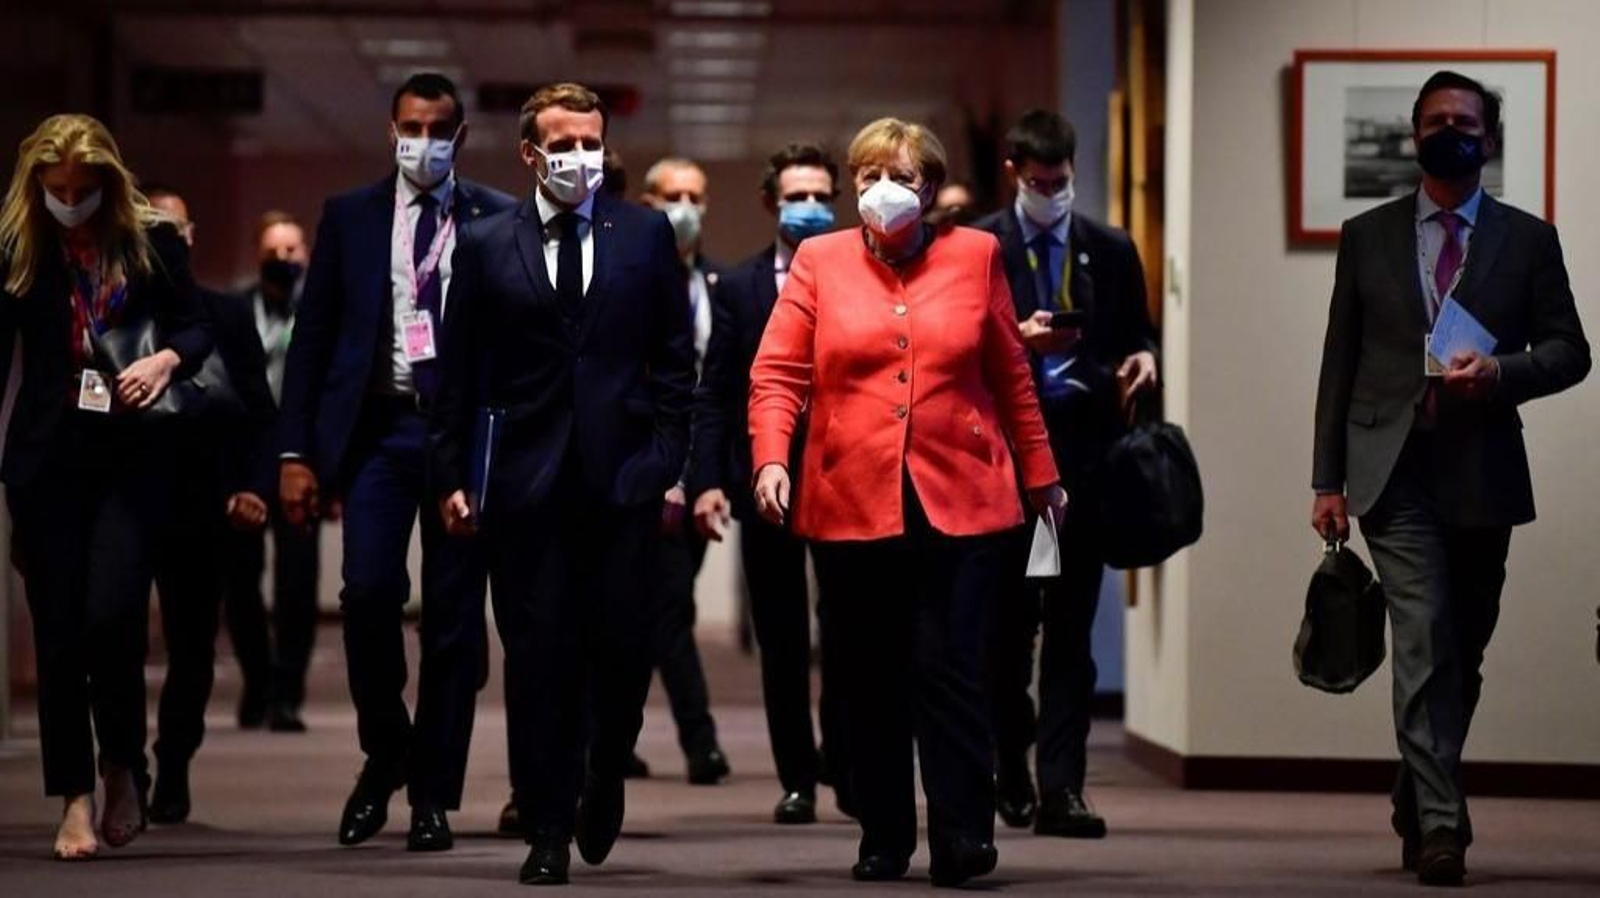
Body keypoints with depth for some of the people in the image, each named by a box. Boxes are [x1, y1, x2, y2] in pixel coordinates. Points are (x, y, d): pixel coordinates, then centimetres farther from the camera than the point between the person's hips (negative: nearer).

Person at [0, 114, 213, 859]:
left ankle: (123, 765, 11)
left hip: (133, 454, -1)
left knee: (112, 614, -13)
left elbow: (195, 328, 7)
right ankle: (74, 798, 9)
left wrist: (167, 359, -16)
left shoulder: (152, 241, 1)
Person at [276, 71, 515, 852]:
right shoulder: (349, 217, 10)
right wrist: (296, 451, 2)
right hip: (377, 428, 1)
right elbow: (313, 337, 9)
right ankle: (383, 754, 11)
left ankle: (432, 797, 9)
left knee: (453, 614, 0)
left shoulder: (499, 221, 5)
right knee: (369, 590, -14)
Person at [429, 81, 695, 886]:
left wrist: (668, 459, 0)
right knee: (537, 656, 2)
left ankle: (605, 776, 27)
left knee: (622, 645, -2)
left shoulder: (645, 234, 6)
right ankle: (548, 831, 9)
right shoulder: (486, 244, 6)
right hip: (526, 480, 0)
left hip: (624, 478, 0)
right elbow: (460, 373, 6)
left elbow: (673, 357, 7)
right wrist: (453, 475, 2)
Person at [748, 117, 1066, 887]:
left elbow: (1010, 375, 13)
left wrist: (1040, 475, 15)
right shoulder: (819, 261, 7)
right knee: (869, 680, 6)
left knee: (948, 669, -9)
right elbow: (777, 373, 1)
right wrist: (771, 460, -13)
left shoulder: (975, 255, 8)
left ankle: (962, 836, -7)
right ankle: (883, 840, 14)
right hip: (849, 503, 1)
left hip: (958, 500, -1)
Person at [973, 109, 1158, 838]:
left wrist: (1142, 358, -6)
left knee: (1072, 623, -3)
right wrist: (1014, 338, -18)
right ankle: (1011, 769, 25)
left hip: (1085, 450, 1)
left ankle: (1060, 787, -6)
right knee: (1007, 618, 8)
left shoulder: (1111, 251, 10)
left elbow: (1137, 335, 16)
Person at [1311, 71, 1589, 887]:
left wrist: (1502, 371, -16)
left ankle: (1418, 809, 28)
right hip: (1394, 472, -2)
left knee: (1462, 656, 10)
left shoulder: (1527, 240, 7)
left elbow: (1568, 350, 5)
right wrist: (1328, 478, 4)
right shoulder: (1367, 236, 8)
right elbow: (1339, 361, 8)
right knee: (1424, 642, -15)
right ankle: (1439, 824, -17)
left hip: (1483, 474, 2)